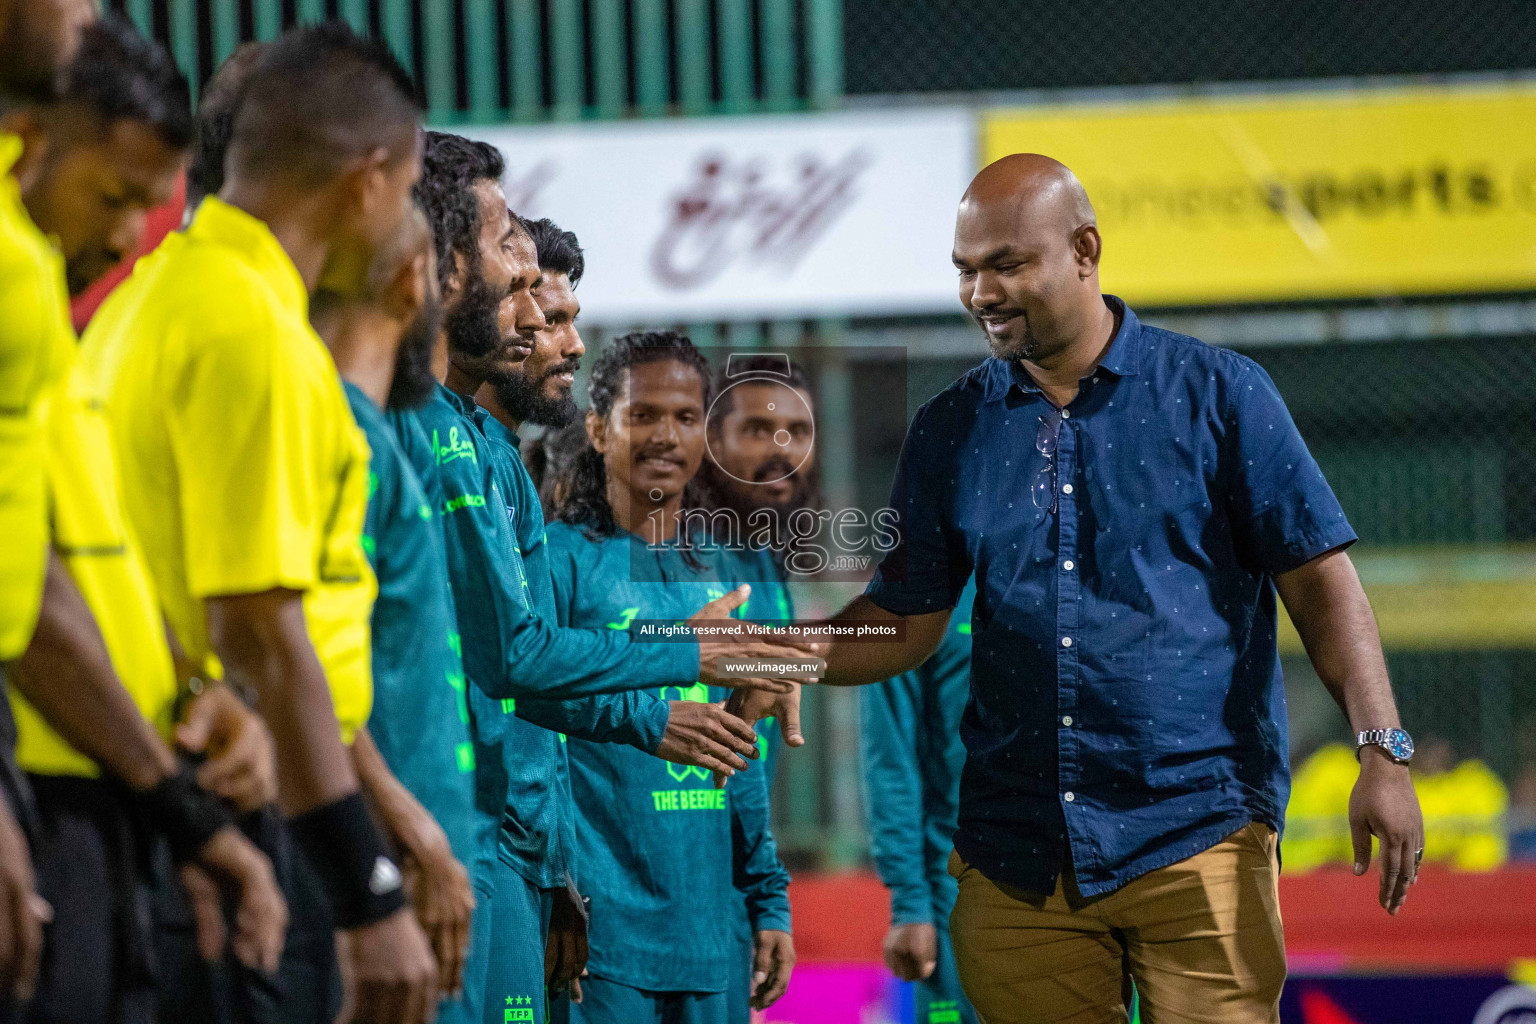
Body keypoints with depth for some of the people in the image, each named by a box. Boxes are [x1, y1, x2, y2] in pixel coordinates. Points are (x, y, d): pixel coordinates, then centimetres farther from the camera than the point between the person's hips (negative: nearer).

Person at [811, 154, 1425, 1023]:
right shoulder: (952, 431, 11)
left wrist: (1383, 752, -9)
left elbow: (1321, 582, 1)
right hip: (1016, 853, 3)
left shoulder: (1218, 395, 2)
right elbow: (905, 622, 13)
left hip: (1197, 839, -3)